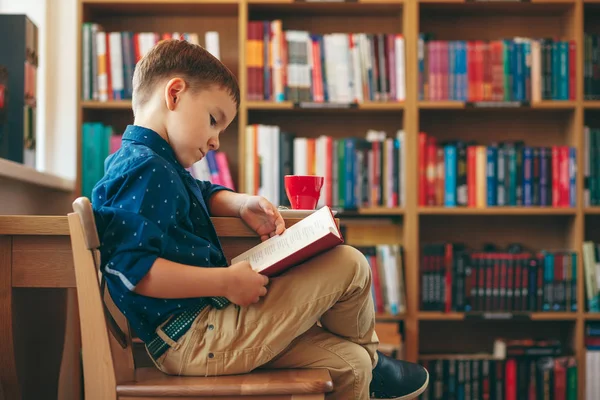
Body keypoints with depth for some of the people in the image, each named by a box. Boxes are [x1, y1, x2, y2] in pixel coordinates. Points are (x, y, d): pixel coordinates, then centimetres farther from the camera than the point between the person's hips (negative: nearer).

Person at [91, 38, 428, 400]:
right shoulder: (145, 171, -17)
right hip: (194, 339, -11)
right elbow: (132, 269, -28)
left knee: (349, 364, 11)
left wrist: (243, 204, 15)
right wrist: (226, 281, -25)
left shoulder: (156, 166, 19)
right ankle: (371, 361, 20)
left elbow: (204, 194, 38)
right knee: (349, 265, -6)